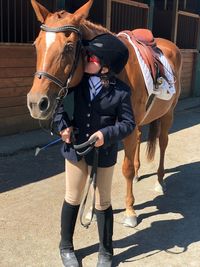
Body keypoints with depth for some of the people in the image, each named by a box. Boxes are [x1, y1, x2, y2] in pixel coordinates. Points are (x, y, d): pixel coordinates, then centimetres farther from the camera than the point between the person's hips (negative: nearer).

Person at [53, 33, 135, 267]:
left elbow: (128, 124, -8)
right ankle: (66, 247, 38)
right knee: (72, 199, 17)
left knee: (102, 204, 13)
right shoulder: (78, 79, -7)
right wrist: (63, 125, -10)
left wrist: (107, 134, -25)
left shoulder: (121, 91, -15)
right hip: (75, 148, 3)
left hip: (104, 153, -2)